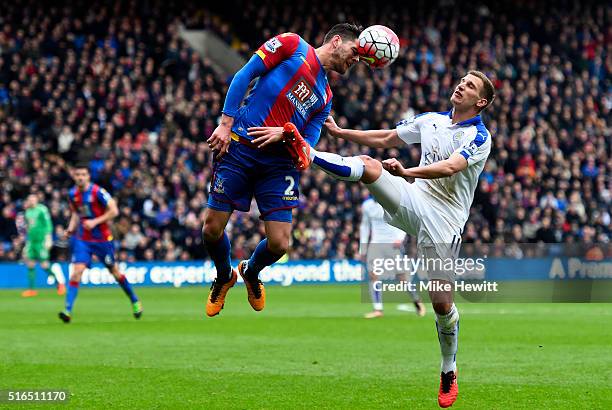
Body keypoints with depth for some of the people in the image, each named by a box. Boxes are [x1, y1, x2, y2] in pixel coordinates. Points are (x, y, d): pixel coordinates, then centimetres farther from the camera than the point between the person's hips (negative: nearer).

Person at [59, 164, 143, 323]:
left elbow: (114, 211, -15)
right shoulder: (73, 194, 1)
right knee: (77, 271, -14)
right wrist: (71, 228, 0)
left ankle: (135, 301, 32)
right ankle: (68, 310, -18)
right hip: (82, 239, 3)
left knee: (114, 271, 10)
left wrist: (95, 222, -23)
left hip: (102, 238, -3)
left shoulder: (98, 192, -15)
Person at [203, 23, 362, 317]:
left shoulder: (325, 97, 20)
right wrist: (226, 124, -11)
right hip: (238, 146, -5)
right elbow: (244, 75, -3)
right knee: (212, 229, -6)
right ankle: (224, 277, 26)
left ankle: (251, 273, 27)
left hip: (279, 161, 5)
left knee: (279, 244, -7)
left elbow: (308, 144, 10)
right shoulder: (292, 45, 3)